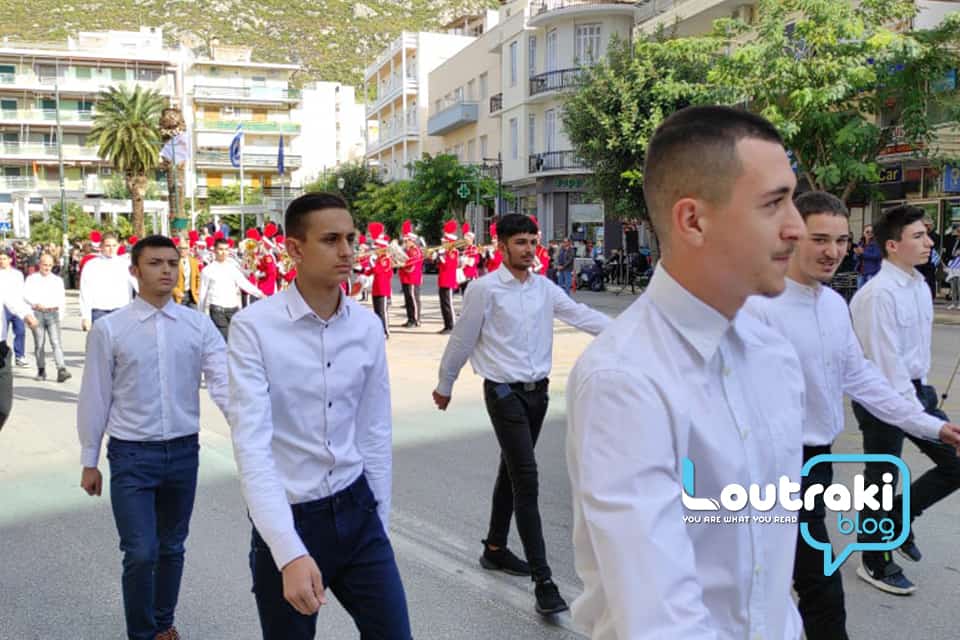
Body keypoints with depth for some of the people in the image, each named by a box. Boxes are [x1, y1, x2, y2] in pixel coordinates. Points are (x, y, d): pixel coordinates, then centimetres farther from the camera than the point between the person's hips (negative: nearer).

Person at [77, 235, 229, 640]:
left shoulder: (199, 325, -2)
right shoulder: (108, 329, -5)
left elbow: (223, 381, -10)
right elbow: (95, 397, 0)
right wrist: (89, 461, 3)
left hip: (184, 450, 2)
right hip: (131, 454, -2)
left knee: (172, 548, 17)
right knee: (140, 553, -5)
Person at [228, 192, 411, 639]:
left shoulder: (368, 326, -2)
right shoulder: (254, 327, -16)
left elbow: (376, 433, 5)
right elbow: (252, 445, -22)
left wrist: (380, 521, 9)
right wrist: (290, 553, -30)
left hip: (356, 511, 4)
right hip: (287, 520, -3)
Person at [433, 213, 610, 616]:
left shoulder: (544, 288, 6)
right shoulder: (485, 289, -10)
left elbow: (582, 315, -3)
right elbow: (461, 340, -3)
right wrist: (445, 385, 5)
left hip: (538, 390, 6)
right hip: (505, 393, -6)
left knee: (512, 472, 18)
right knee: (526, 480, -10)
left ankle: (495, 549, 36)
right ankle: (543, 582, -7)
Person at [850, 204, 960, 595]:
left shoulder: (920, 287, 5)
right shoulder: (878, 295, -22)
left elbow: (920, 347, 12)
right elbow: (885, 361, -23)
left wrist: (921, 395, 11)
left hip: (915, 390, 8)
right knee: (881, 479, 6)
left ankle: (900, 514, 33)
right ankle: (874, 564, 26)